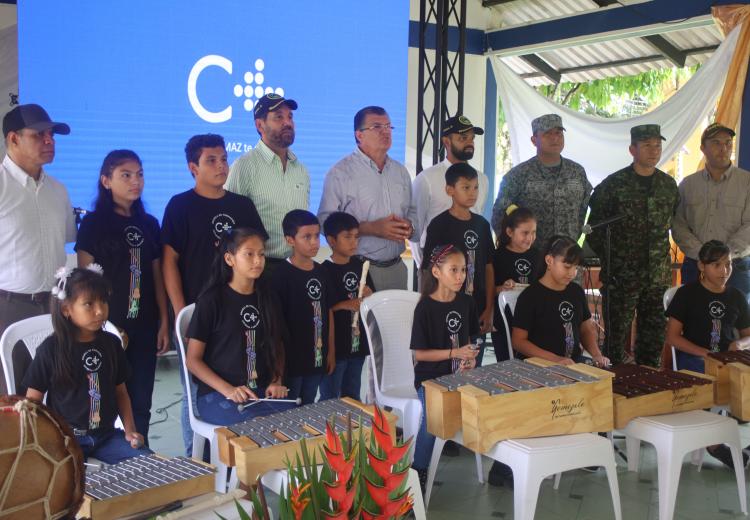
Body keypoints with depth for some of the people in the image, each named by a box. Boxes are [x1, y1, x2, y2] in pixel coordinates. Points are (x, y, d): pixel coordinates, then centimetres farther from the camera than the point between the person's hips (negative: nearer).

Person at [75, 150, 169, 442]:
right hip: (108, 326, -4)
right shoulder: (94, 223, -3)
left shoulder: (148, 224, 10)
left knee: (140, 403, 11)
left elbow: (156, 276, 12)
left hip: (144, 328, 4)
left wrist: (164, 323, 8)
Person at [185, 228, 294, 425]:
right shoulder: (212, 300, -6)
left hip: (262, 391, 5)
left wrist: (276, 382, 0)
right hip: (216, 394, -5)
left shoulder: (267, 298, 11)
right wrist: (228, 389, -18)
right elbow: (193, 359, -5)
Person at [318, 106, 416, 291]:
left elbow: (411, 211, 23)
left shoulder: (401, 171, 14)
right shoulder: (341, 173, -6)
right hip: (358, 268, -5)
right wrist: (373, 228, -19)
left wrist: (409, 227, -1)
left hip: (396, 268, 5)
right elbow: (326, 220, -14)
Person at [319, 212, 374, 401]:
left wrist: (369, 296, -4)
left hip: (358, 342, 6)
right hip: (334, 345, -6)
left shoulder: (359, 266, 7)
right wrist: (344, 305, -22)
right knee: (330, 399, 6)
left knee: (353, 397, 20)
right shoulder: (324, 271, -13)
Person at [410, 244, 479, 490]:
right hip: (430, 379, -5)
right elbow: (419, 353, -12)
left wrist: (470, 358, -3)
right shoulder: (425, 308, -13)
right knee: (430, 423, -22)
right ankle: (417, 472, -2)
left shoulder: (466, 303, 3)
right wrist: (454, 353, -21)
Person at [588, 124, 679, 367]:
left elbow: (673, 223, 17)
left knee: (655, 335, 11)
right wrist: (610, 258, -4)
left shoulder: (669, 185, 8)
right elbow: (595, 228, -2)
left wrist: (663, 256, 10)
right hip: (621, 275, -4)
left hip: (658, 275, 4)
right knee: (617, 336, 2)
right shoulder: (614, 184, -6)